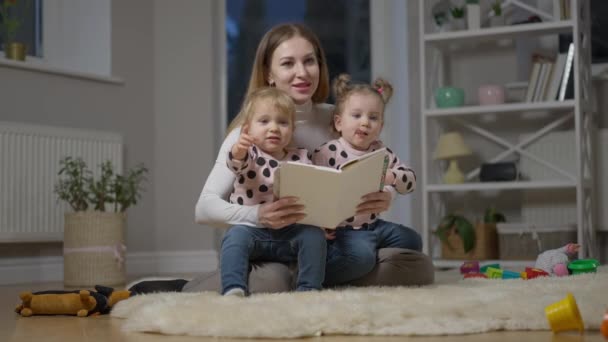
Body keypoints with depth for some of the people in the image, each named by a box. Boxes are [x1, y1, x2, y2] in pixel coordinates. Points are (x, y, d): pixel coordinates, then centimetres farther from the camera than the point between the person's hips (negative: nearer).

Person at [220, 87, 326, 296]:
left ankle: (309, 288, -17)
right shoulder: (250, 155, 1)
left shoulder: (300, 159, 11)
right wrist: (238, 152, -47)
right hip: (251, 229, -2)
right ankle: (233, 289, -34)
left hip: (289, 232, 2)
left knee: (315, 235, -21)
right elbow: (236, 164, -22)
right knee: (236, 236, -30)